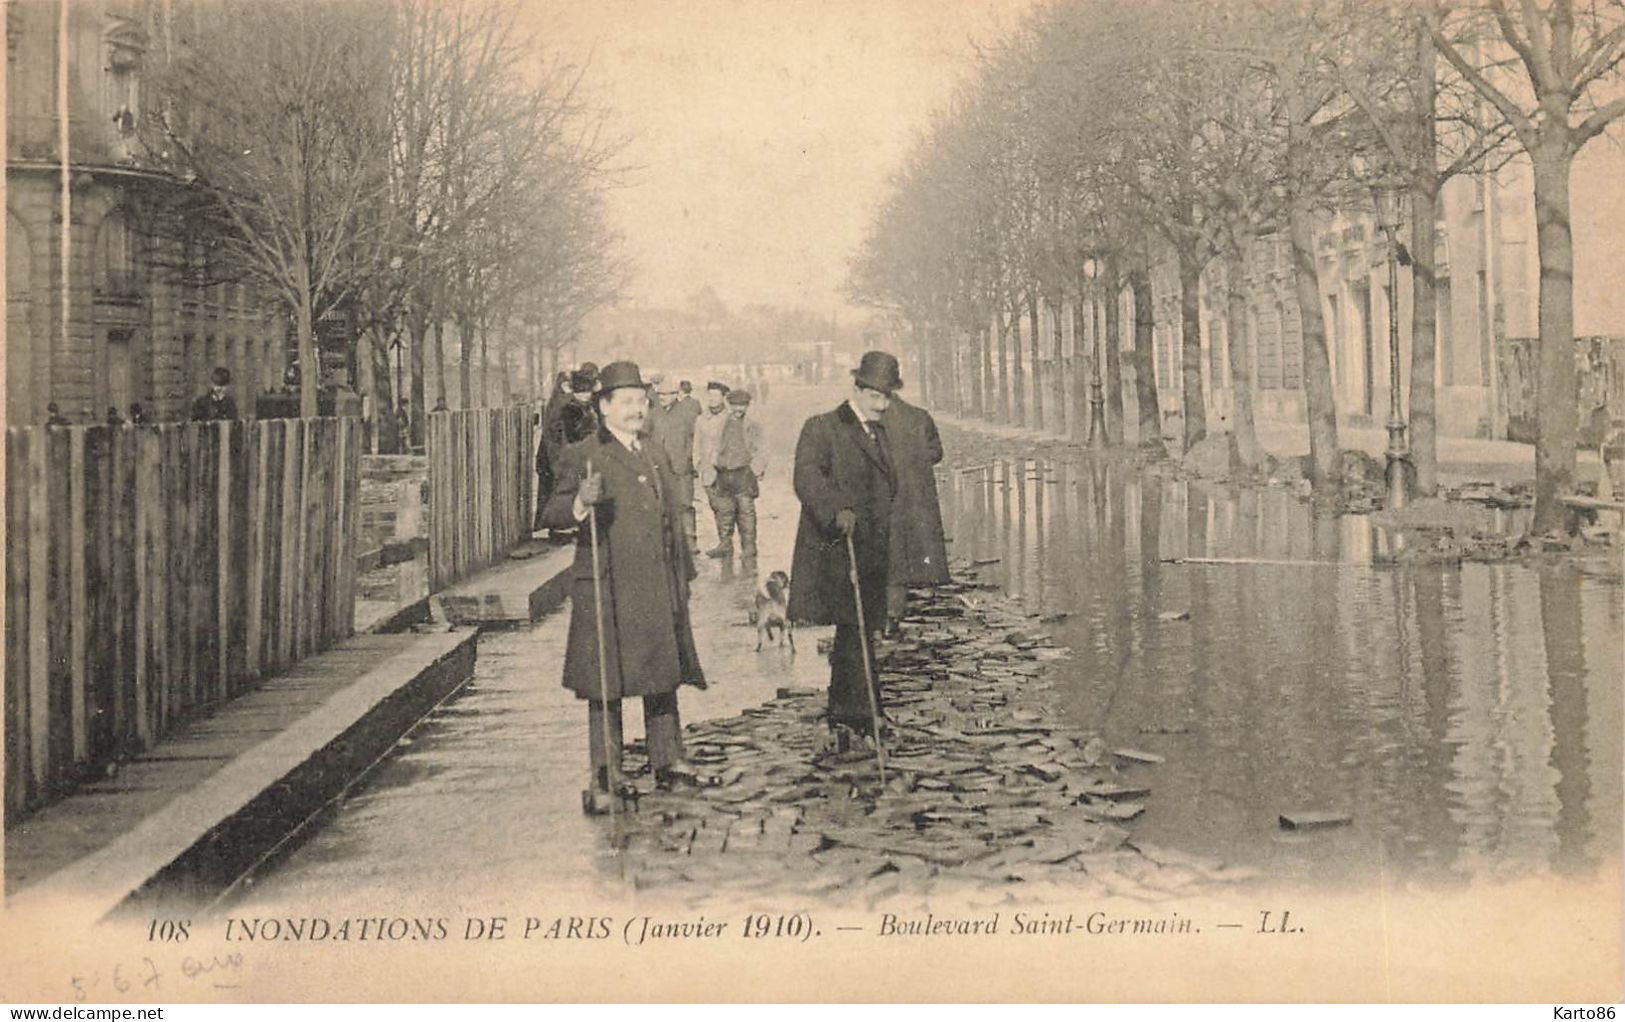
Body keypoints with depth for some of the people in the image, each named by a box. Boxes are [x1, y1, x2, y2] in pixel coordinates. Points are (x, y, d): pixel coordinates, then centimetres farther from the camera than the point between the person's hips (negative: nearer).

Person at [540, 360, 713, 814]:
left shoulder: (655, 455, 17)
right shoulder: (580, 456, -5)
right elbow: (553, 516, -12)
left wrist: (683, 573, 21)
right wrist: (580, 503, -33)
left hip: (658, 588, 7)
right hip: (607, 589, -7)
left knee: (664, 675, 13)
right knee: (606, 683, -2)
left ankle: (668, 762, 25)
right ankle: (605, 777, 4)